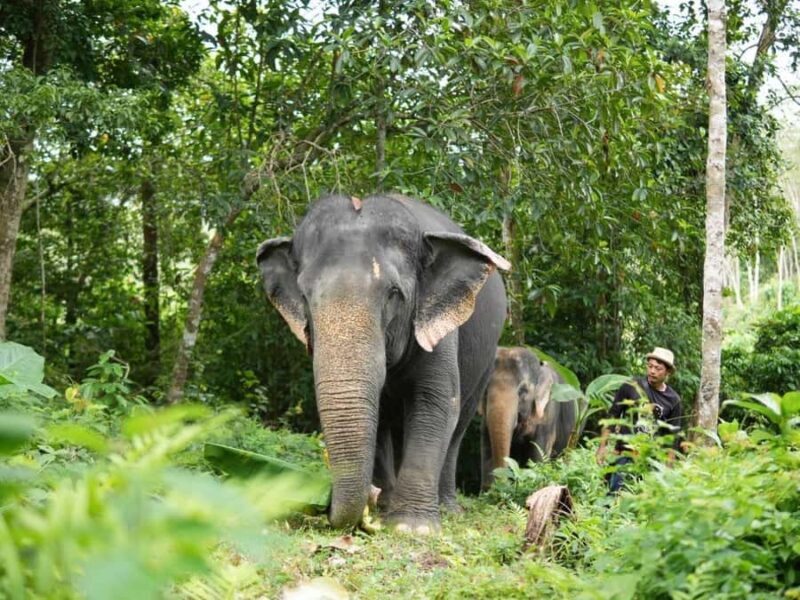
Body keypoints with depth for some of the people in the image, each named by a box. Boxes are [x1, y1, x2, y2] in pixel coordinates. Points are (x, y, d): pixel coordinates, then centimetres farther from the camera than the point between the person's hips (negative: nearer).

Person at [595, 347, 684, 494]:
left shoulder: (673, 400, 4)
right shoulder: (631, 387, -2)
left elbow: (673, 436, 9)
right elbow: (612, 416, 2)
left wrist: (669, 466, 4)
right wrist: (603, 446, -4)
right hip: (624, 456, -2)